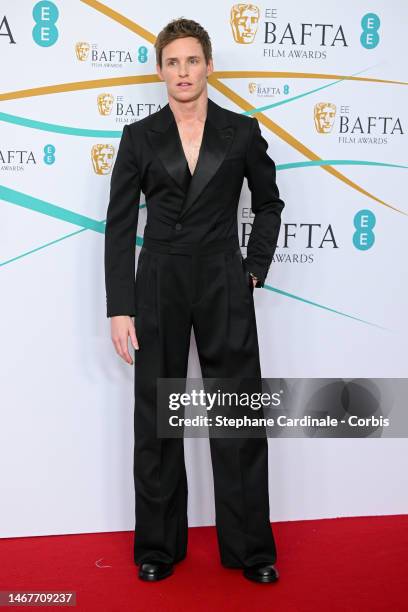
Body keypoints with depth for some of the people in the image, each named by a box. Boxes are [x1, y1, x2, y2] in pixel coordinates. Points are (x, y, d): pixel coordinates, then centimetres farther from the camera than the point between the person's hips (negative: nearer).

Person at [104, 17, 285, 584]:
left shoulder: (241, 131, 3)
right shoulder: (140, 137, 2)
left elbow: (268, 203, 16)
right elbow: (119, 225, 0)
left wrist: (255, 270, 6)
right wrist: (119, 308, -5)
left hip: (224, 286, 0)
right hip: (159, 286, 1)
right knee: (156, 419, 8)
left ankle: (249, 549, 21)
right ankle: (159, 547, 25)